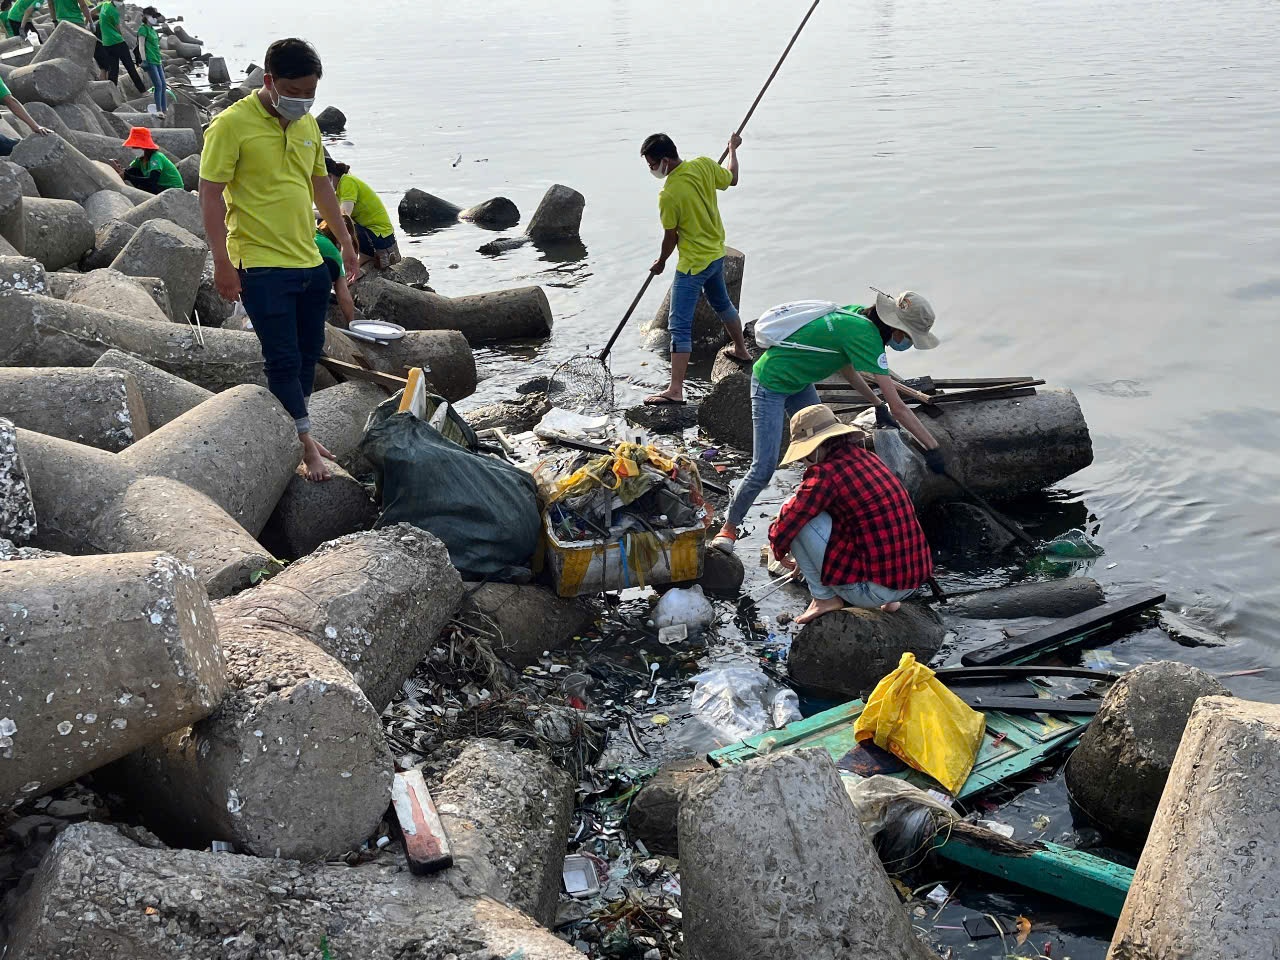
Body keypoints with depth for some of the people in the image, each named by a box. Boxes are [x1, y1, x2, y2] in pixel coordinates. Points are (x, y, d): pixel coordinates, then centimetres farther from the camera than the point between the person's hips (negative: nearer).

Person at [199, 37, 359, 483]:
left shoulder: (307, 124, 10)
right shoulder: (232, 124, -11)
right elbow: (211, 194, -12)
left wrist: (344, 240, 23)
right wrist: (222, 262, -15)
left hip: (310, 262, 7)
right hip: (262, 265, -7)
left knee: (308, 354, 14)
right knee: (284, 359, -4)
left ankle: (294, 432, 28)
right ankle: (305, 444, 5)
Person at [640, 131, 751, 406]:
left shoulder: (668, 196, -25)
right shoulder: (704, 165, -8)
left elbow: (670, 238, -13)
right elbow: (732, 179, 11)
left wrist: (660, 262, 6)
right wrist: (733, 148, 28)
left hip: (693, 264, -8)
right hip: (716, 253, 8)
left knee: (679, 326, -9)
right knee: (721, 303, 32)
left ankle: (676, 390, -13)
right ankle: (741, 349, 52)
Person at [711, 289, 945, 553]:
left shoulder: (857, 314, -4)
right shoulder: (866, 336, -29)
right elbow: (898, 407, -29)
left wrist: (876, 403, 14)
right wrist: (933, 448, -23)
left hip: (799, 383, 10)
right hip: (770, 385, -10)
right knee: (763, 469, -10)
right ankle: (729, 527, 8)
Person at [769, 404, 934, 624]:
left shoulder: (826, 473, -15)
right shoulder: (867, 458, 10)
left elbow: (782, 529, -11)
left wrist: (780, 553, 14)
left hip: (874, 589, -8)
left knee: (798, 517, -6)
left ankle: (824, 598, 7)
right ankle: (889, 600, 21)